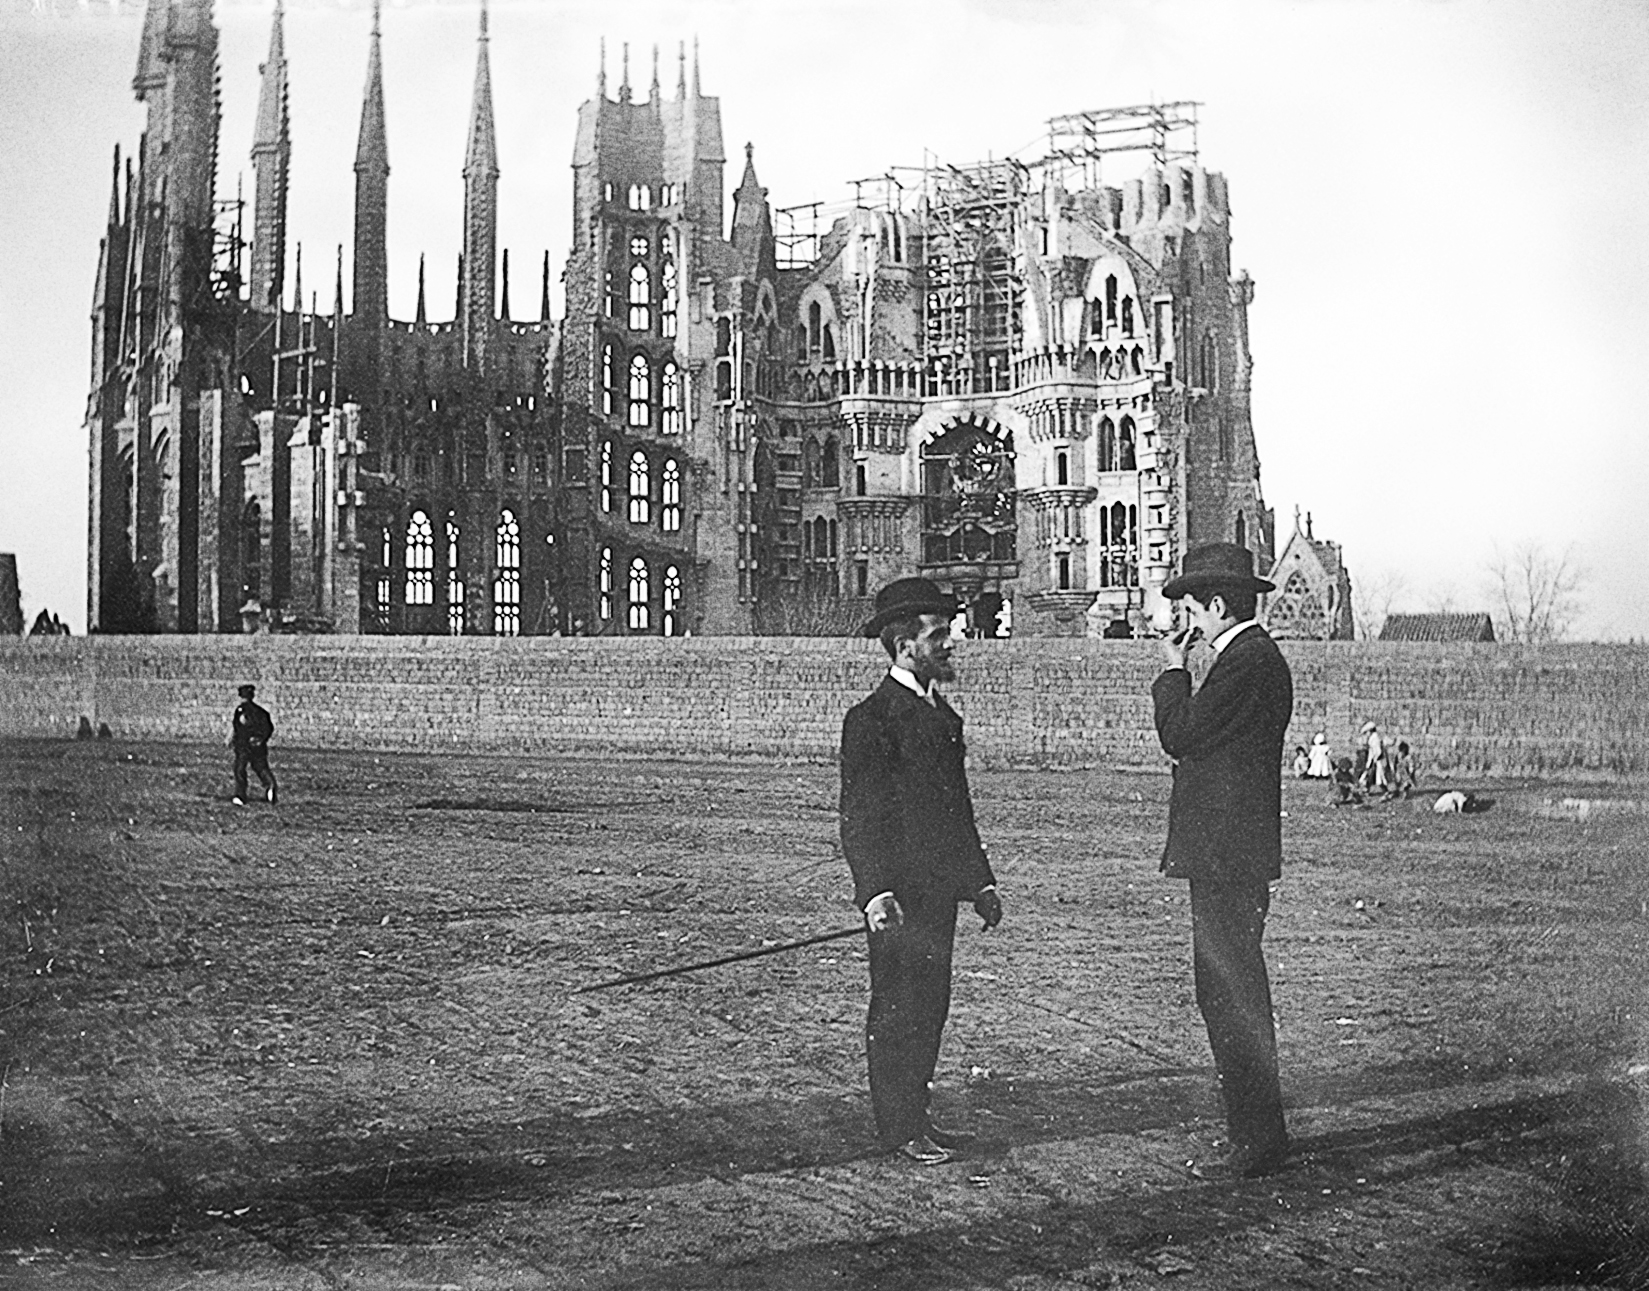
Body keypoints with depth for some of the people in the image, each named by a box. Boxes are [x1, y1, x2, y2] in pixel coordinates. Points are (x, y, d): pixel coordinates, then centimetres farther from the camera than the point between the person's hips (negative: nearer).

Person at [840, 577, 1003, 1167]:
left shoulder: (942, 715, 16)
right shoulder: (871, 718, -11)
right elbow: (858, 817, -15)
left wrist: (981, 881, 19)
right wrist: (875, 892, -23)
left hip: (939, 887, 8)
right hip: (899, 893, -8)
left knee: (931, 1003, 12)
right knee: (897, 1007, -1)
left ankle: (915, 1114, 21)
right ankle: (897, 1126, 7)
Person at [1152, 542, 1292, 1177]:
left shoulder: (1245, 662, -15)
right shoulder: (1258, 656, 18)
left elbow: (1181, 736, -16)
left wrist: (1173, 670, -7)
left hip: (1227, 859, -11)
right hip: (1228, 857, 11)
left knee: (1233, 997, -6)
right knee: (1226, 995, 15)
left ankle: (1258, 1139, -1)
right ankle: (1254, 1133, 21)